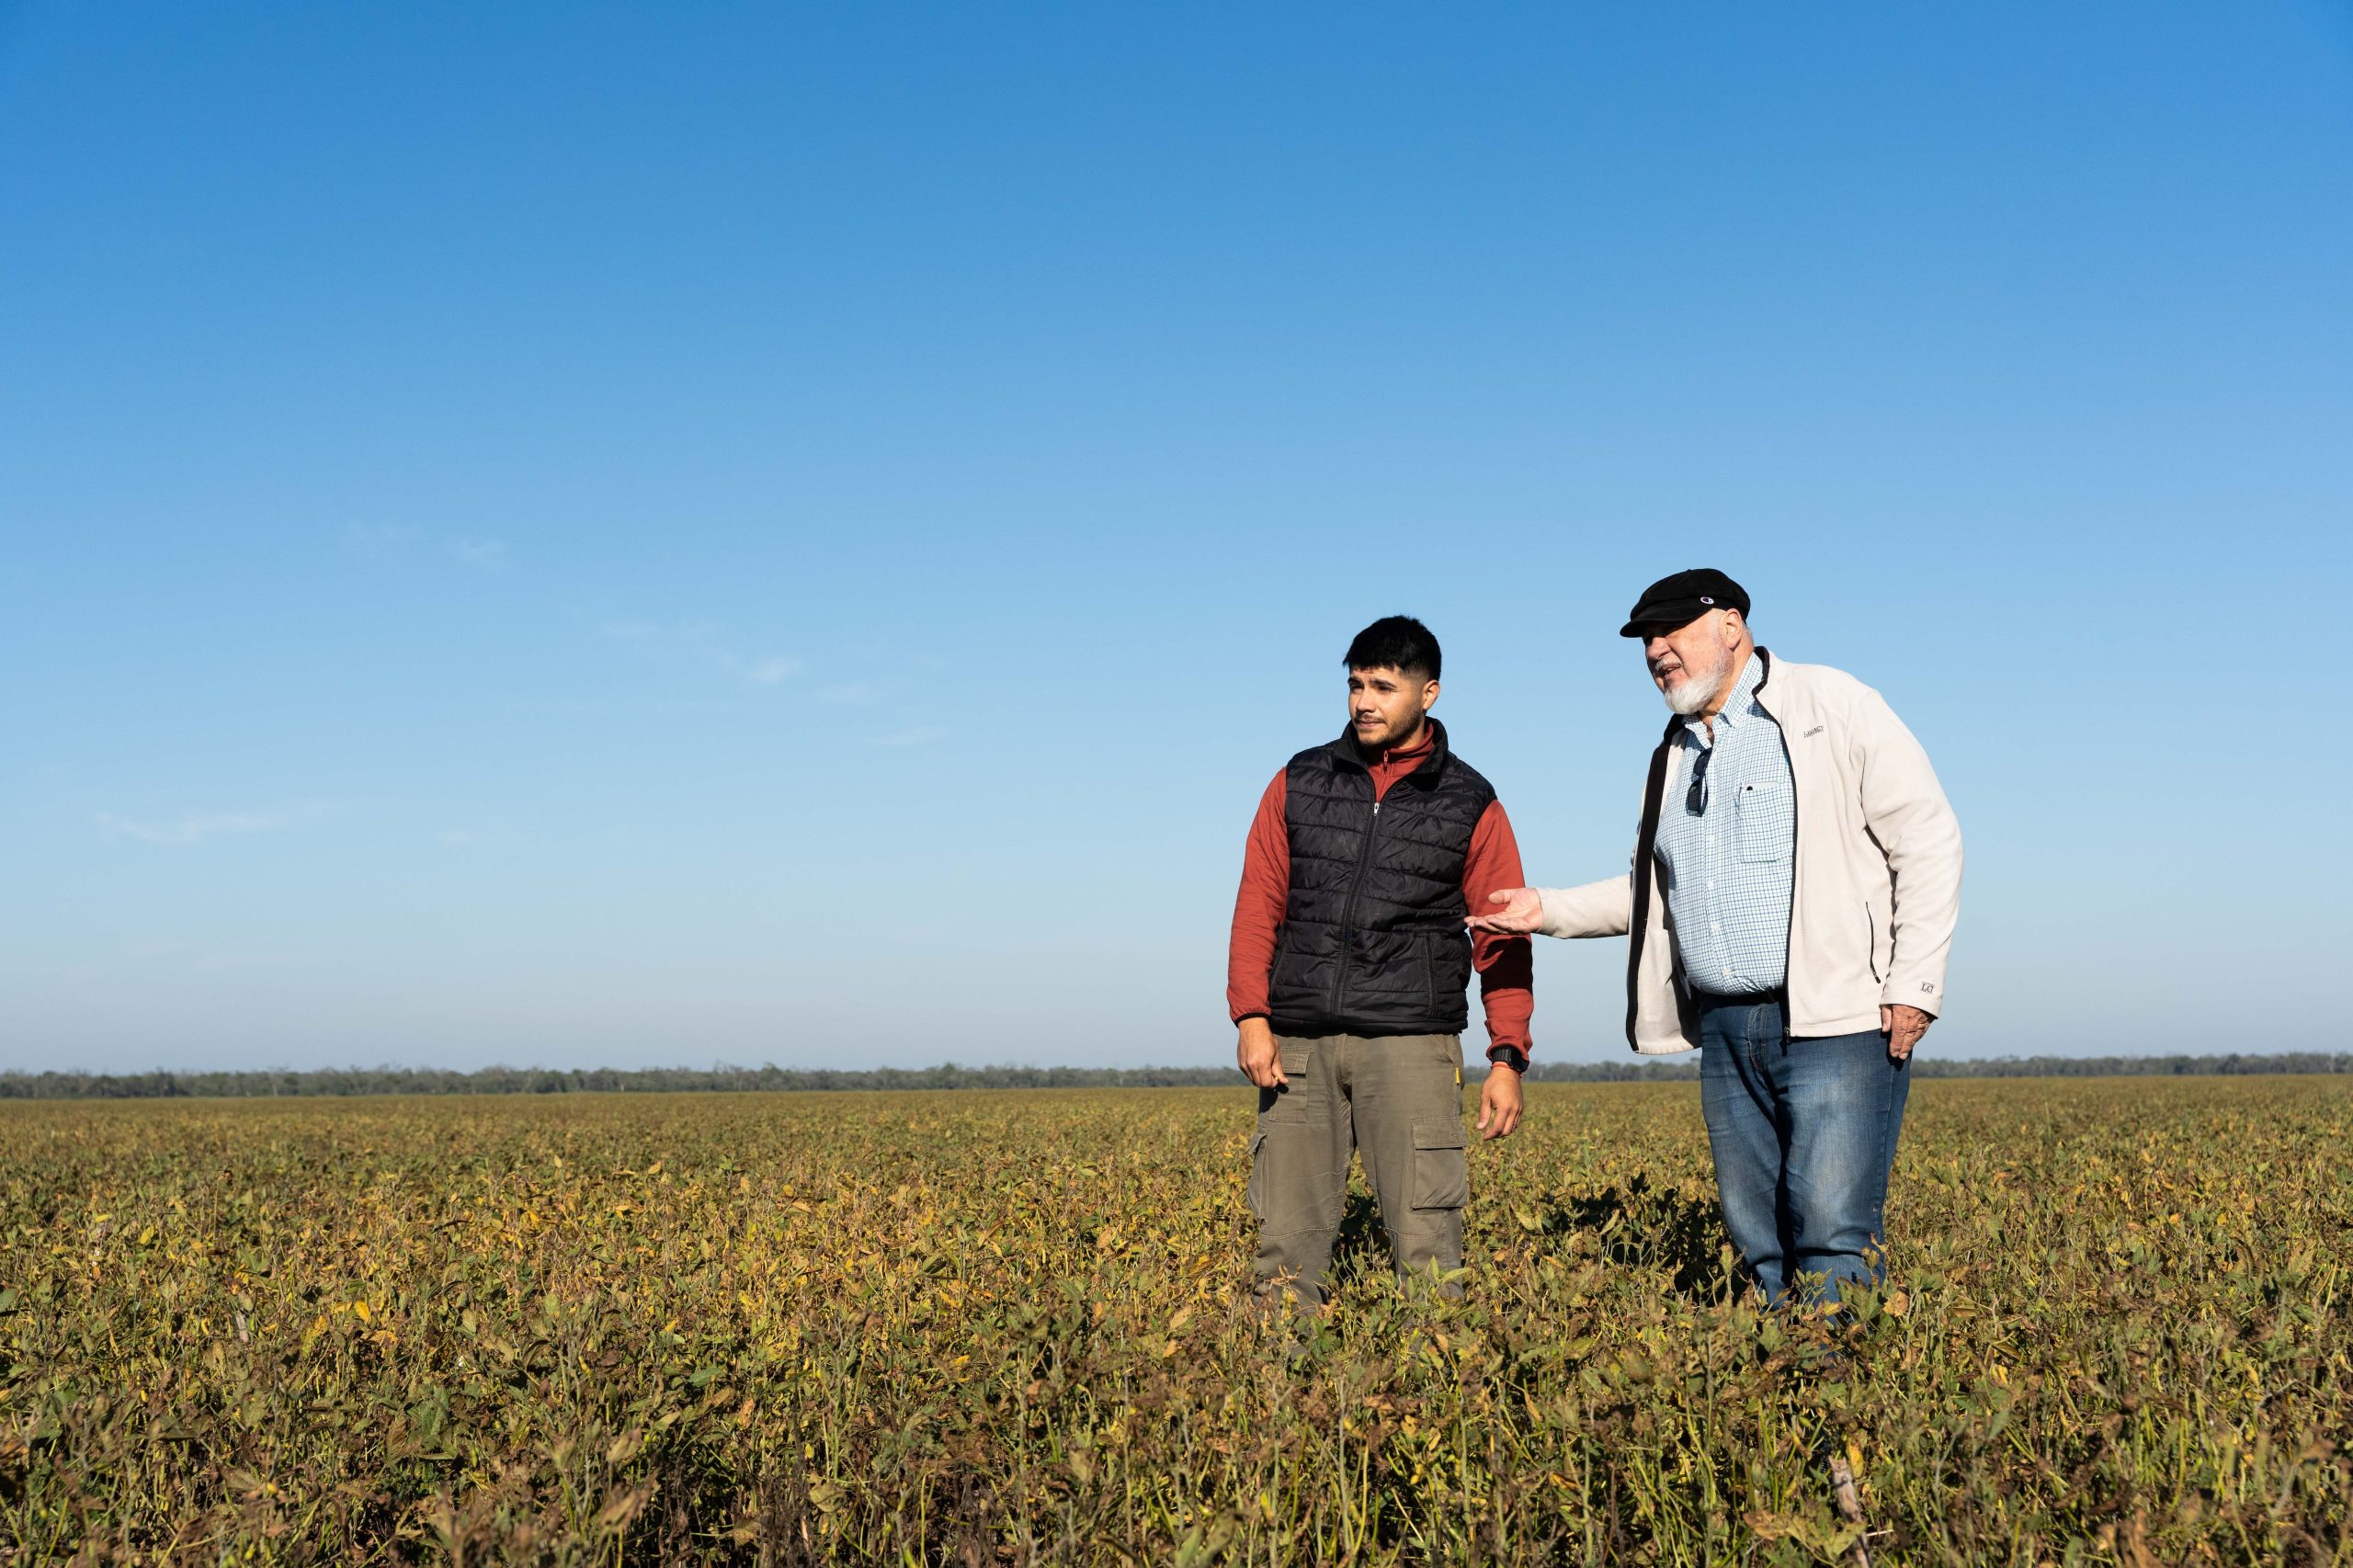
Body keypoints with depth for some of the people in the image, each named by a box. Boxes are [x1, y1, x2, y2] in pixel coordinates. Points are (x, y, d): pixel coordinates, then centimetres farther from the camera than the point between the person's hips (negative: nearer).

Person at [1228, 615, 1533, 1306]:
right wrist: (1251, 1018, -4)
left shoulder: (1472, 805, 9)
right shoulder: (1298, 783, 13)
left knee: (1425, 1242, -7)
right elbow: (1258, 906, 9)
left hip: (1410, 1044, -2)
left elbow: (1504, 943, 7)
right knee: (1287, 1238, 0)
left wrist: (1508, 1057, -3)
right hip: (1300, 1044, 2)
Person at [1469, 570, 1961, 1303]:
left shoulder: (1834, 706, -2)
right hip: (1724, 1031, 7)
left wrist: (1915, 987, -12)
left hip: (1835, 1021, -7)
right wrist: (1547, 910, 12)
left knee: (1833, 1236, -12)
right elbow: (1649, 892, 27)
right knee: (1759, 1240, 7)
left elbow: (1927, 839, -6)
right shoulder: (1674, 757, 19)